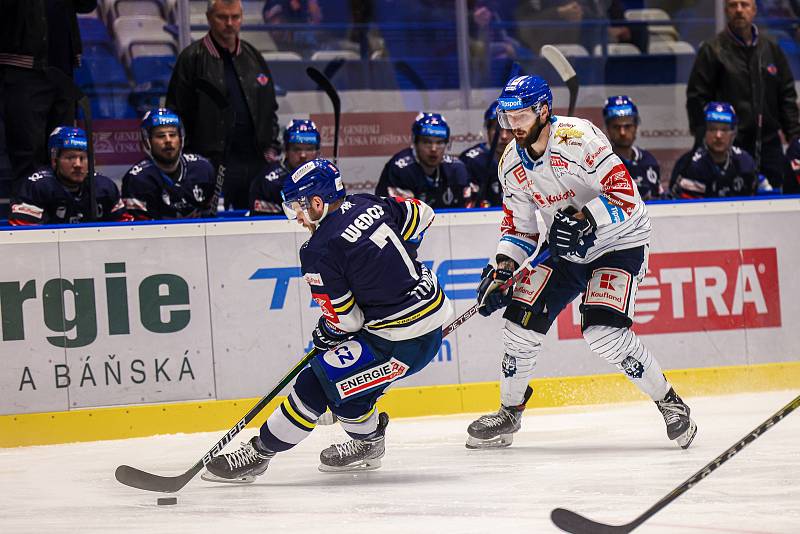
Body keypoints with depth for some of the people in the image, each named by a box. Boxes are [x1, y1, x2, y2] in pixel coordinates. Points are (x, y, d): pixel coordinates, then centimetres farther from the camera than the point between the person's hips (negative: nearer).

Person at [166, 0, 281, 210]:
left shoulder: (252, 57, 15)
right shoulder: (193, 58, -2)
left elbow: (269, 108, 23)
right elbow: (177, 112, -3)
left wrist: (271, 148, 12)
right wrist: (189, 159, -8)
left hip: (255, 160, 5)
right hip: (211, 160, -5)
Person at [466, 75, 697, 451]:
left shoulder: (578, 138, -24)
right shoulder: (512, 163, -1)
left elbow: (625, 193, -27)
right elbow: (519, 227, 8)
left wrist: (584, 218, -41)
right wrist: (503, 266, -8)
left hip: (618, 241, -7)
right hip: (561, 247, 7)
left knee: (604, 332, -22)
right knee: (522, 320, -4)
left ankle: (668, 403, -4)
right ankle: (509, 413, 16)